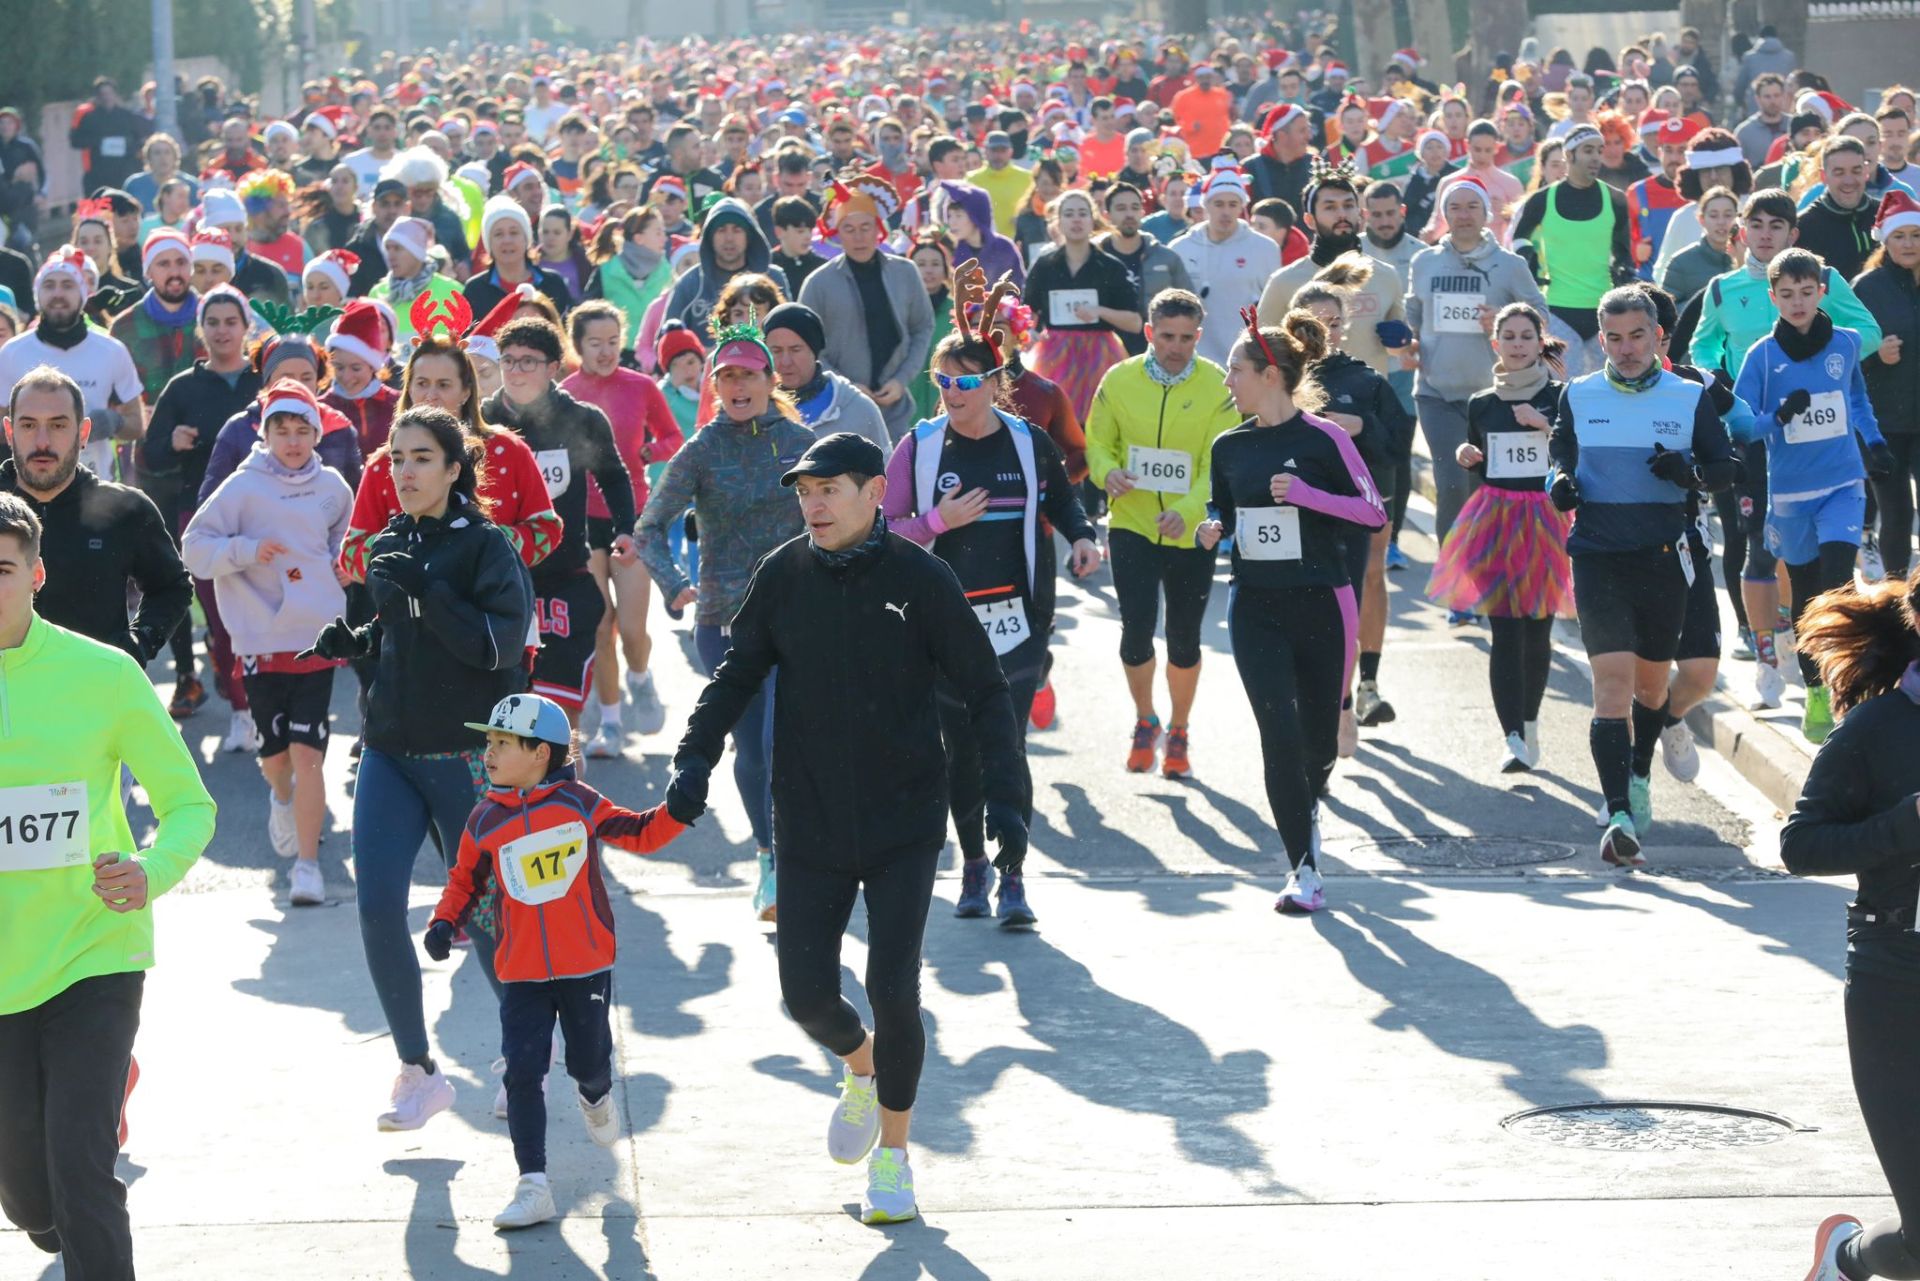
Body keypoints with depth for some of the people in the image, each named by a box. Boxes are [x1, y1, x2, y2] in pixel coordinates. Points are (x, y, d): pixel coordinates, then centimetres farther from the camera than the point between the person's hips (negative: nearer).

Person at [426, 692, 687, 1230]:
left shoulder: (579, 803, -4)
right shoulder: (484, 822, 0)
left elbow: (640, 834, 7)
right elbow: (466, 880, 12)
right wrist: (445, 923, -4)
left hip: (586, 964, -1)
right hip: (522, 973, 1)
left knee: (588, 1060, 10)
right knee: (523, 1072, -8)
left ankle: (596, 1098, 50)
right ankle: (533, 1187, -4)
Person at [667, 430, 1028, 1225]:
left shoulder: (920, 579, -10)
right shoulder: (785, 576, -2)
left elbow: (984, 694, -5)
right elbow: (739, 673, 9)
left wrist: (1003, 796, -14)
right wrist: (696, 756, -5)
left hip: (905, 823, -3)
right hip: (811, 824, 3)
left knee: (892, 989, -9)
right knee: (807, 994, 0)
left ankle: (892, 1153, 12)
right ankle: (862, 1067, 36)